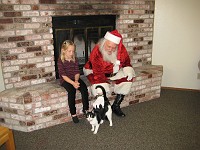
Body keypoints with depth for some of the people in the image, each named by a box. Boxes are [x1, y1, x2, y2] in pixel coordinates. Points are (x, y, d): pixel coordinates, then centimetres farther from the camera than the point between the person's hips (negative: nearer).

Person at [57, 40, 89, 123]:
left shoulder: (75, 59, 5)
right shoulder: (60, 61, -8)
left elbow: (77, 72, 2)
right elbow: (63, 75, -15)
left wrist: (76, 81, -18)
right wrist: (73, 83, -25)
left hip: (75, 79, 4)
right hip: (65, 80, -4)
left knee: (84, 88, -22)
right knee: (71, 90, -30)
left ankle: (85, 109, -9)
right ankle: (73, 113, -18)